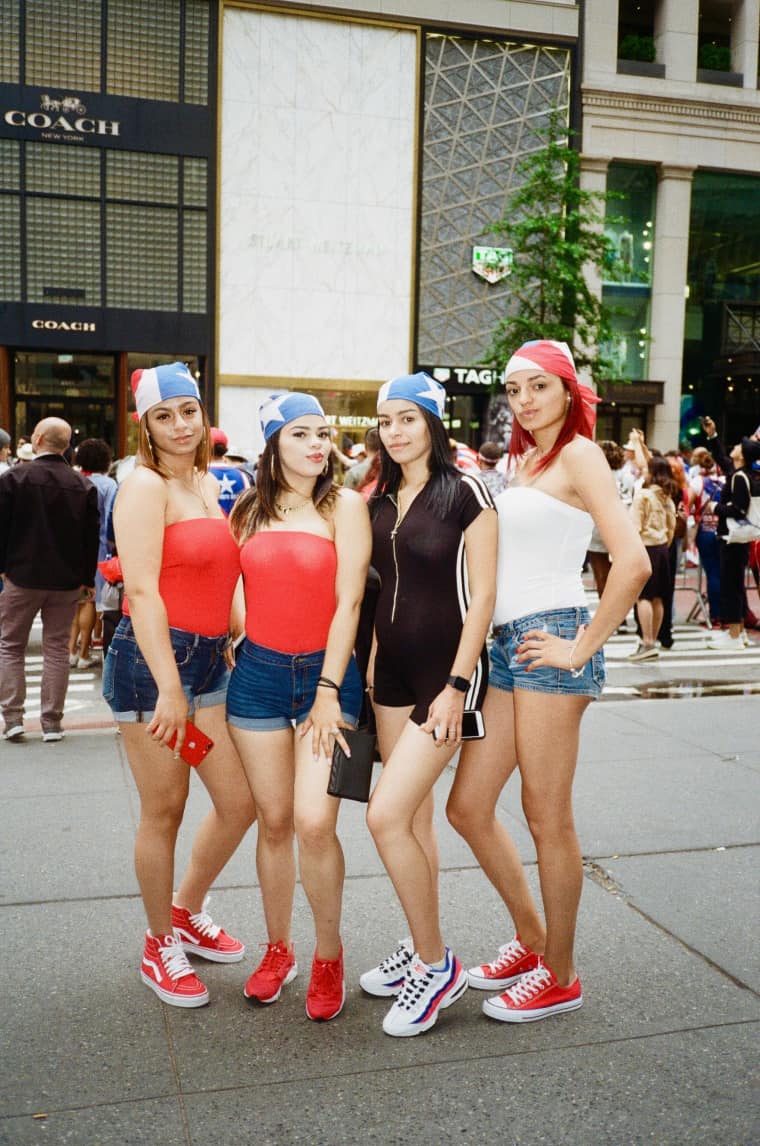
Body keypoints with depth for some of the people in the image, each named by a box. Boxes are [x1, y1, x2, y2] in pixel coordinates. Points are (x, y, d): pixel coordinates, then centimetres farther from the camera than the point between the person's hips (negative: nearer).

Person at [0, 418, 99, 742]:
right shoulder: (84, 486, -1)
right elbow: (91, 536, 1)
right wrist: (88, 578, 9)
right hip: (67, 581, 2)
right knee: (57, 649, 9)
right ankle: (52, 723, 10)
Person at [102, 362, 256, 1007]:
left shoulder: (210, 486, 14)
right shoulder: (146, 486, -10)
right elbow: (143, 592, -17)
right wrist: (168, 689, -20)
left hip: (210, 658, 8)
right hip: (152, 658, -8)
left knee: (241, 800, 9)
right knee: (164, 809, 3)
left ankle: (188, 911, 34)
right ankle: (160, 947, 24)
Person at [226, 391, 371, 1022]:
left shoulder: (344, 505, -3)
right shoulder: (249, 509, 7)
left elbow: (348, 602, -8)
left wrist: (328, 691, -12)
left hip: (327, 670, -3)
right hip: (258, 673, 3)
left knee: (314, 822, -13)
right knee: (274, 822, 8)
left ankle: (329, 956, 10)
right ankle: (278, 950, 27)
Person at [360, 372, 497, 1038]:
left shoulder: (465, 493, -10)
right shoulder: (381, 500, 10)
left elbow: (482, 595, -12)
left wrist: (456, 686, -16)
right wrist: (373, 664, 10)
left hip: (447, 670, -7)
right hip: (393, 669, 7)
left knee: (387, 814, -13)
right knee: (415, 816, 13)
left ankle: (437, 965, 4)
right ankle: (422, 949, 28)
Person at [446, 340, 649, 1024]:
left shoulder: (578, 455, -7)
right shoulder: (524, 460, 18)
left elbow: (633, 562, -19)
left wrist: (583, 647, -15)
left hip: (549, 641, -8)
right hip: (508, 644, 8)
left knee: (547, 817, 2)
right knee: (468, 808, 11)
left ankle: (559, 977, 20)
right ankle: (531, 940, 30)